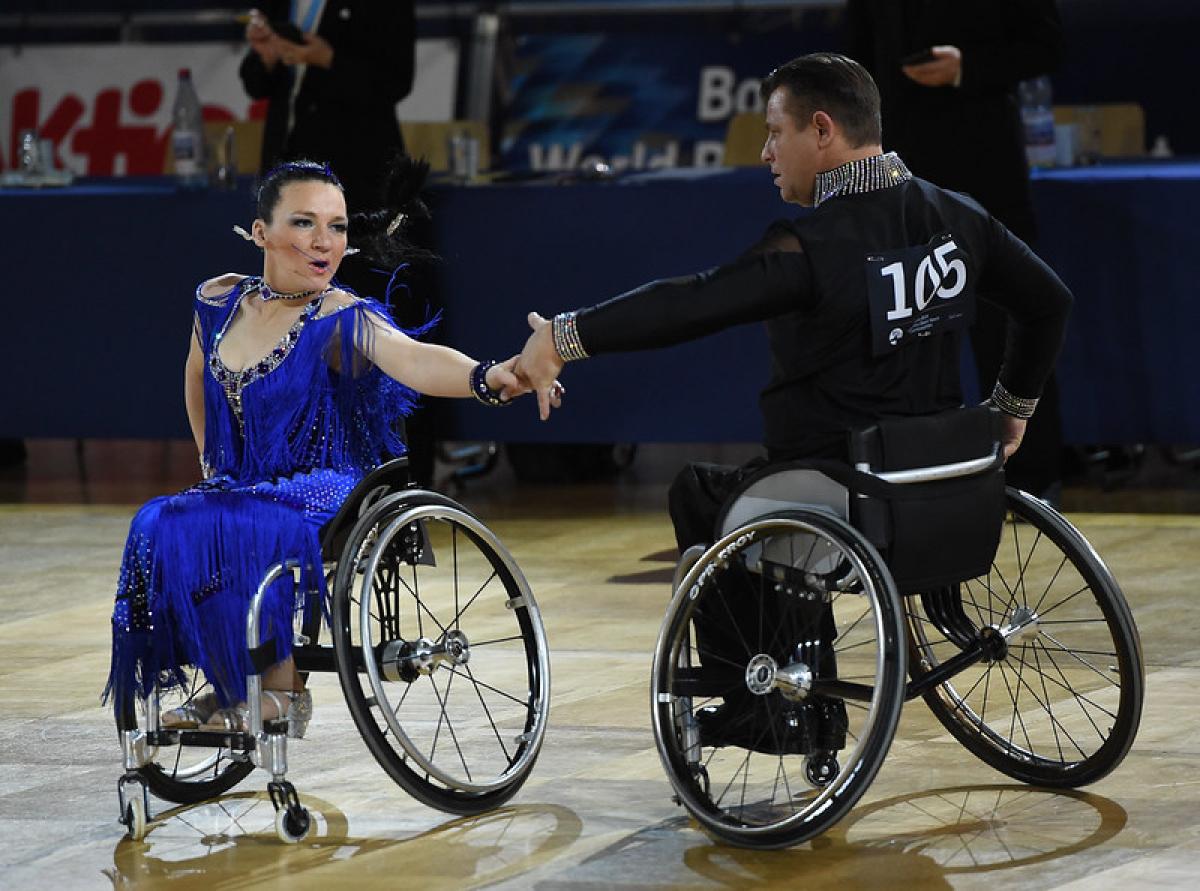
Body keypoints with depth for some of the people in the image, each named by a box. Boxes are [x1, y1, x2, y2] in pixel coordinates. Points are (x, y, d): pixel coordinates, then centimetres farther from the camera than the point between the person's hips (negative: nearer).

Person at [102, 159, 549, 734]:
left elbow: (415, 359, -36)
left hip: (330, 498, -6)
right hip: (243, 488, 6)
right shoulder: (220, 302, 4)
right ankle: (226, 686, -4)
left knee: (215, 531, -31)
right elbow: (198, 381, 26)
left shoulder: (340, 320, -15)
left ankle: (278, 687, -13)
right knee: (158, 526, -21)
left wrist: (486, 377, -56)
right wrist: (210, 463, 20)